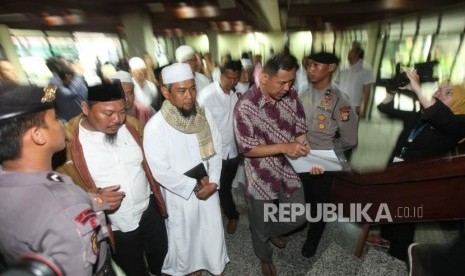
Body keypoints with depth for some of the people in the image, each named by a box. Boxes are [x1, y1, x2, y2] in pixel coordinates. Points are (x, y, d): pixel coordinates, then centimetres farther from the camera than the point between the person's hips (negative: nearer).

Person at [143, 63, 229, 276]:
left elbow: (216, 150, 0)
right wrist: (194, 186, -15)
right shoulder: (155, 127, -21)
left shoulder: (204, 115, -8)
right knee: (184, 238, 19)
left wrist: (213, 181, -10)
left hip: (208, 189, 4)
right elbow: (160, 171, -19)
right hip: (179, 195, -3)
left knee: (213, 232, 19)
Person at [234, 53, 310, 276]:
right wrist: (284, 147, -29)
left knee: (298, 216, 18)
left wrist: (308, 154, -16)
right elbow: (247, 148, -22)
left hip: (288, 171, 5)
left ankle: (273, 231, 52)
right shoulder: (245, 106, -24)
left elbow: (301, 129, 1)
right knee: (260, 226, 18)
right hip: (261, 177, -4)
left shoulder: (291, 95, -7)